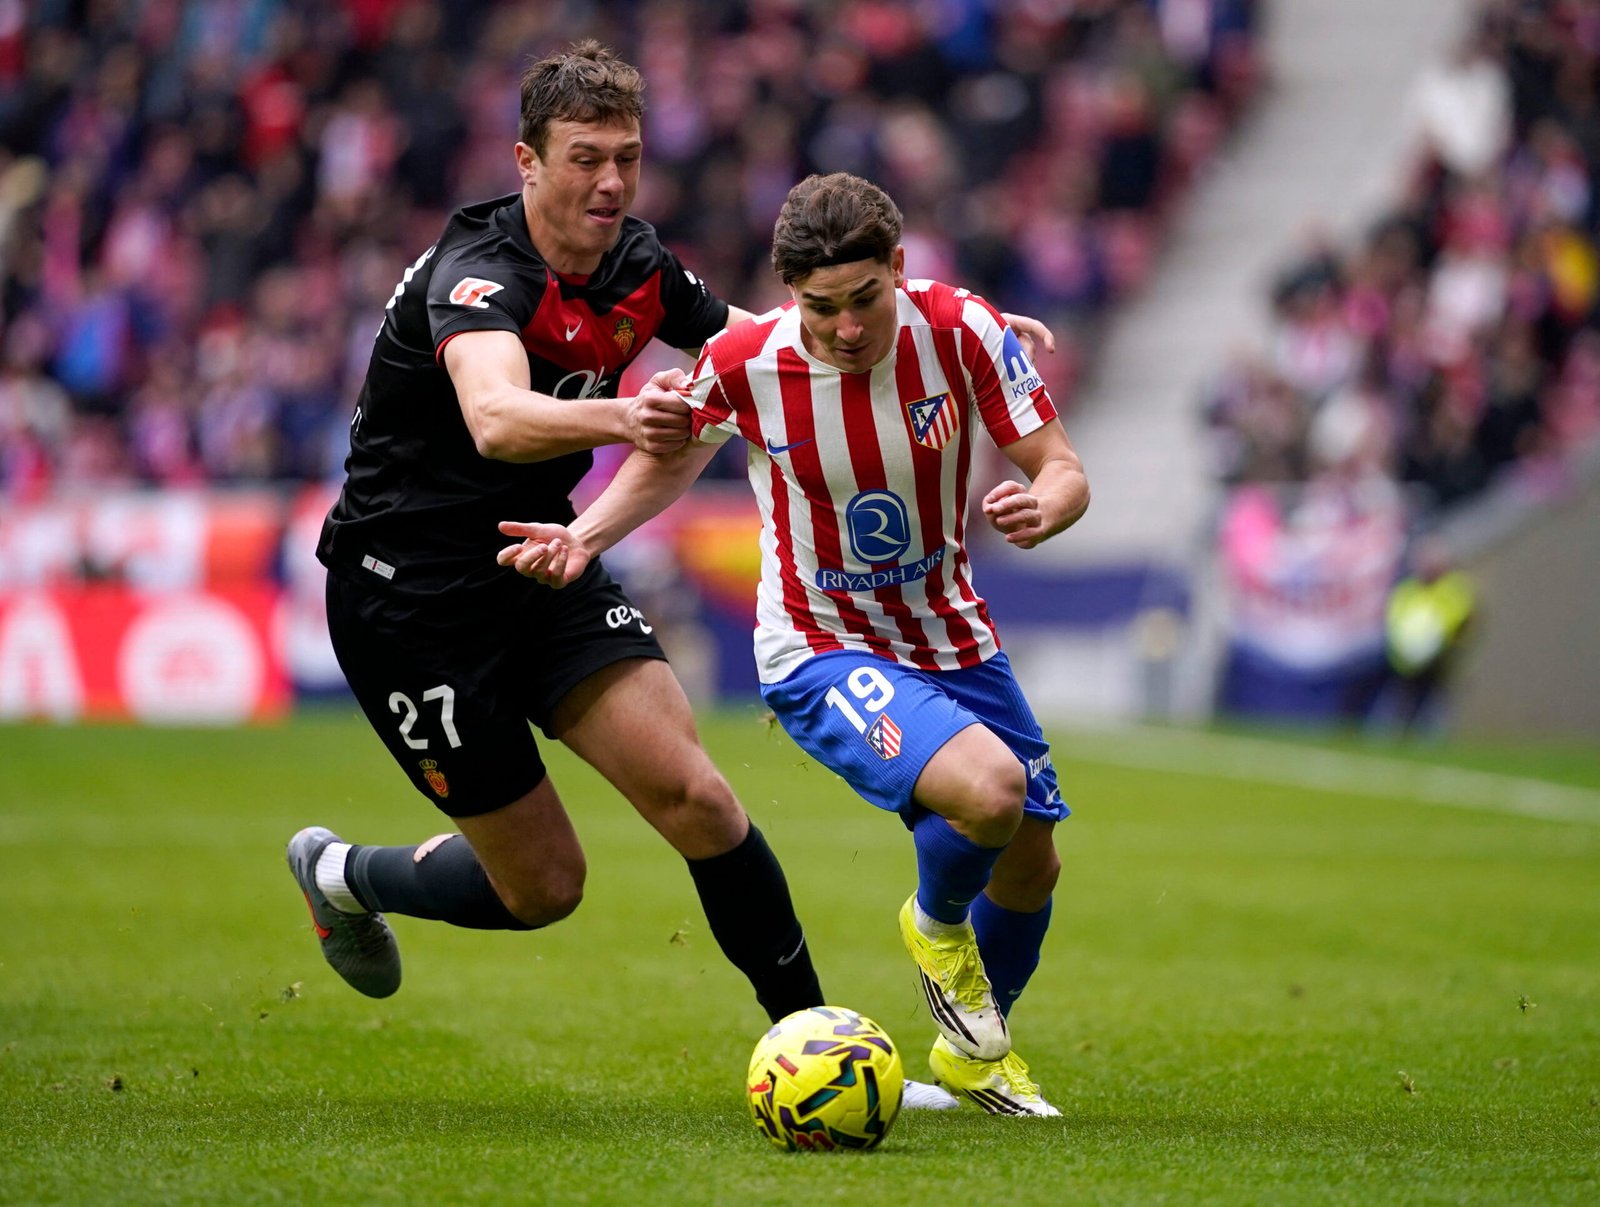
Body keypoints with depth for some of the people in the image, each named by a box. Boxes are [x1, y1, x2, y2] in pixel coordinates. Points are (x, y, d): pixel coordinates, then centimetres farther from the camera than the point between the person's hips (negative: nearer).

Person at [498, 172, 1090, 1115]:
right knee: (989, 790, -30)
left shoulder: (963, 331, -20)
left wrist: (1040, 506, -37)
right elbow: (673, 458, 2)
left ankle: (974, 1053, 45)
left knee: (1031, 866, 15)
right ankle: (936, 924, 6)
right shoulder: (745, 364, -21)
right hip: (822, 654, -4)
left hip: (954, 638, 4)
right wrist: (586, 536, -14)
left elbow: (1064, 472, -14)